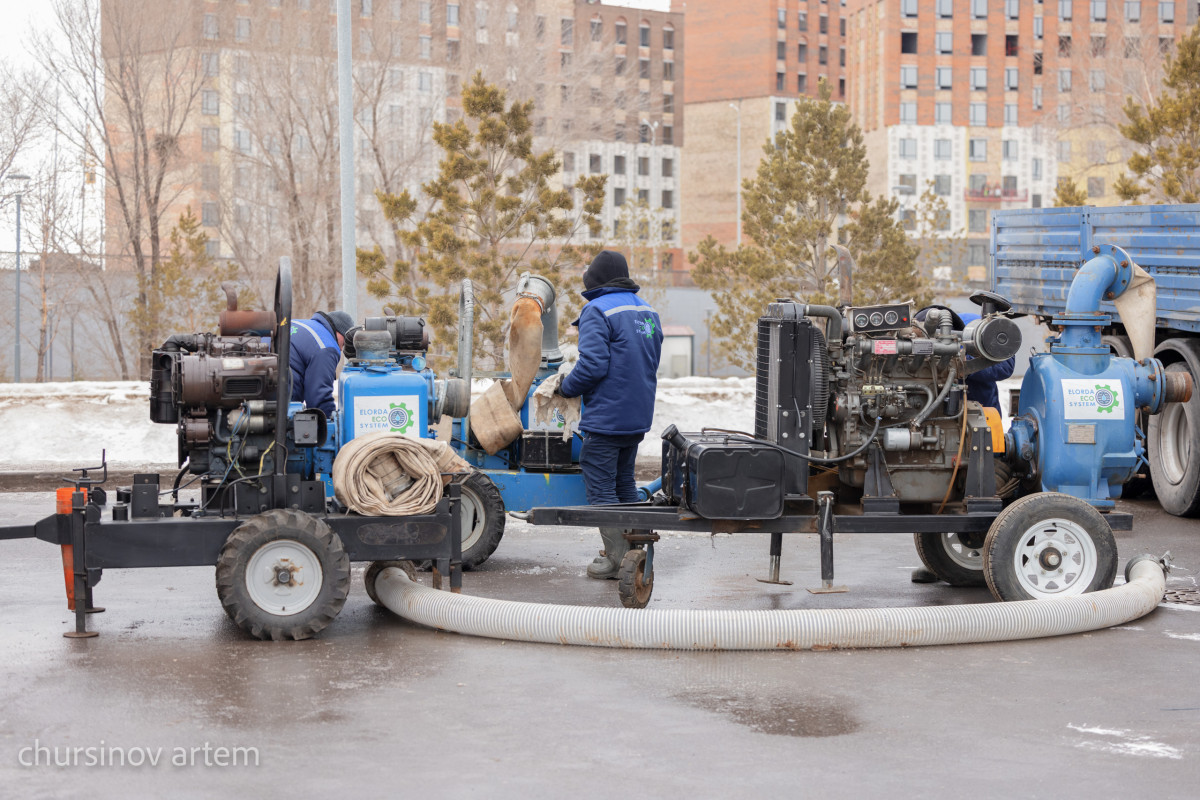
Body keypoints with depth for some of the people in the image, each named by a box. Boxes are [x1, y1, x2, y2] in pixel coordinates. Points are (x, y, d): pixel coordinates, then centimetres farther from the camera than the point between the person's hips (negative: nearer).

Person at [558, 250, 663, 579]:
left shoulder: (598, 311, -14)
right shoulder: (647, 311, 13)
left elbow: (593, 365, -21)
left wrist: (566, 387, -5)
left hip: (606, 417, -8)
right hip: (638, 416, 8)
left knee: (600, 487, -1)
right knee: (624, 481, 20)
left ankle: (618, 558, -1)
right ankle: (634, 549, 26)